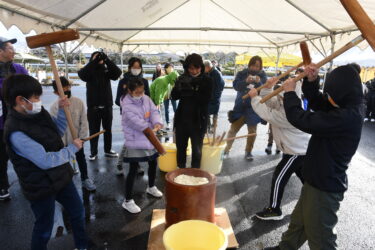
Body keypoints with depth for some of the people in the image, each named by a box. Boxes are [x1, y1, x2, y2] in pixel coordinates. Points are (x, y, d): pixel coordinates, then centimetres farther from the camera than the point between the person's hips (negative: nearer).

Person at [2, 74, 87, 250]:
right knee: (44, 228, 13)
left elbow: (58, 131, 11)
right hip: (41, 186, -8)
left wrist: (62, 110, -4)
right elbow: (45, 161, -28)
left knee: (78, 212, 21)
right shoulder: (16, 132, -27)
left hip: (60, 176, 8)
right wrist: (73, 149, -16)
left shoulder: (38, 113, -4)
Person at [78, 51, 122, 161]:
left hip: (107, 105, 2)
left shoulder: (106, 70, 4)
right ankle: (93, 152, 13)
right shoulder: (89, 71, 1)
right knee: (94, 130, 4)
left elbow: (117, 73, -13)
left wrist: (107, 60, -22)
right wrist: (94, 61, -26)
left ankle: (108, 150, 25)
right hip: (93, 106, -2)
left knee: (108, 129, 12)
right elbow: (81, 74, -20)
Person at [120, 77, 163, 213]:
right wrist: (151, 128, -22)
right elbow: (136, 122, -25)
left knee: (153, 163, 20)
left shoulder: (146, 99, 2)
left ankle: (151, 187, 45)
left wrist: (157, 123, -27)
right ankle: (128, 201, 7)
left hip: (149, 138, 7)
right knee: (133, 169, -5)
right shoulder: (127, 106, -17)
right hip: (135, 142, -7)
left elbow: (154, 111, -7)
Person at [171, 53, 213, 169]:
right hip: (182, 118, 3)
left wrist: (191, 92, -23)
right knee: (180, 147, 14)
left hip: (198, 119, -3)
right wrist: (180, 87, -20)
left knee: (196, 150, 7)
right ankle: (180, 171, 33)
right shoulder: (182, 78, 3)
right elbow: (174, 96, -2)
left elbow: (206, 99, -14)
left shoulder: (207, 80, -6)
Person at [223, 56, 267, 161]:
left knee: (252, 131, 8)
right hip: (240, 105, 0)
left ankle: (248, 152, 23)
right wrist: (246, 81, -31)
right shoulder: (242, 73, 0)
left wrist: (259, 82, -27)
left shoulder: (262, 75, 2)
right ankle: (226, 149, 14)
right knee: (233, 128, 3)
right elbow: (236, 85, -14)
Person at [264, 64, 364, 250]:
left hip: (325, 188, -10)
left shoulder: (346, 116, -30)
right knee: (299, 222, 28)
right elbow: (317, 102, 12)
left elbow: (301, 120, -29)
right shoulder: (349, 108, 0)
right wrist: (311, 81, -8)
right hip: (317, 181, 10)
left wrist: (290, 92, -13)